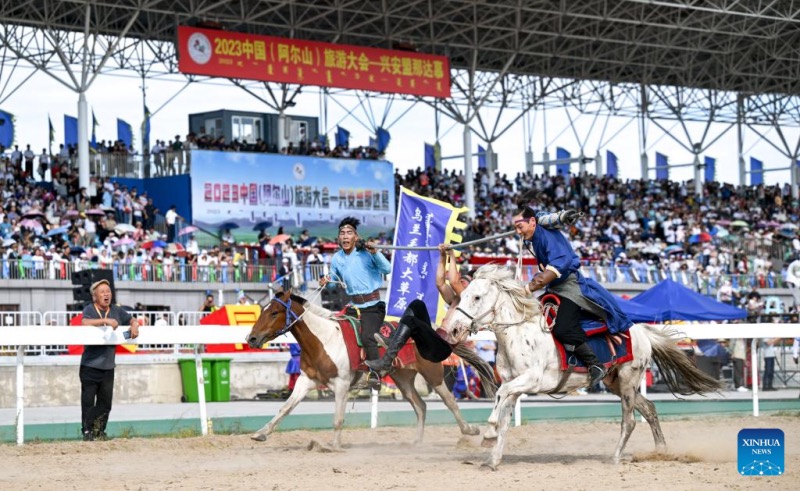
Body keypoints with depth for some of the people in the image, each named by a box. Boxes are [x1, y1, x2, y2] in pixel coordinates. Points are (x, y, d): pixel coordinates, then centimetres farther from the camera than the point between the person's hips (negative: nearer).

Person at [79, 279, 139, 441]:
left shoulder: (116, 311, 10)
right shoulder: (89, 309, -5)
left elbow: (131, 319, 20)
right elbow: (85, 323, -25)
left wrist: (134, 325, -4)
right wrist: (105, 320, -33)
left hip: (108, 365, 5)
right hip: (90, 365, -5)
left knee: (105, 402, 8)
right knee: (88, 400, -3)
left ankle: (99, 431, 18)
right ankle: (87, 432, 5)